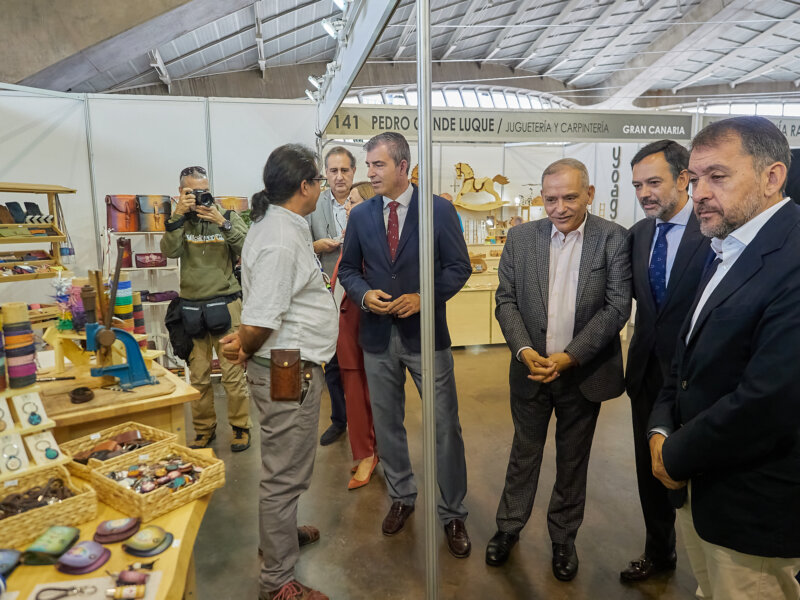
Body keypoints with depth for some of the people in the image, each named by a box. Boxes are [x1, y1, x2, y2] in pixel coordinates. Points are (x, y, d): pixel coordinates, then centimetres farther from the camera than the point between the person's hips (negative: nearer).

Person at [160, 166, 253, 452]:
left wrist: (222, 223, -18)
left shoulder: (228, 217, 4)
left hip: (225, 304, -2)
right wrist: (178, 215, -16)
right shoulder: (180, 221, 9)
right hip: (191, 307, 2)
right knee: (198, 375, 9)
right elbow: (170, 251, -9)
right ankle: (204, 429, 25)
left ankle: (240, 427, 15)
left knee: (233, 372, -1)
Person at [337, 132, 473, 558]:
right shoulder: (361, 215, 5)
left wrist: (424, 297, -17)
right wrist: (364, 294, -11)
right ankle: (401, 497, 38)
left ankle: (452, 513, 24)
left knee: (445, 427, 5)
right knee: (387, 424, 16)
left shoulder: (439, 209, -5)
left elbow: (459, 267, -3)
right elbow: (348, 268, 10)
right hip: (378, 335, 4)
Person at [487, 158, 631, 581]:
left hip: (584, 372, -1)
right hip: (531, 369, 1)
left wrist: (569, 357, -17)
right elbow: (506, 300, -1)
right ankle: (509, 527, 35)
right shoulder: (521, 237, -2)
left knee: (573, 460, 16)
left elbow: (617, 306, -11)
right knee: (524, 452, 16)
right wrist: (524, 350, -15)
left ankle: (563, 538, 37)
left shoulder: (613, 239, -7)